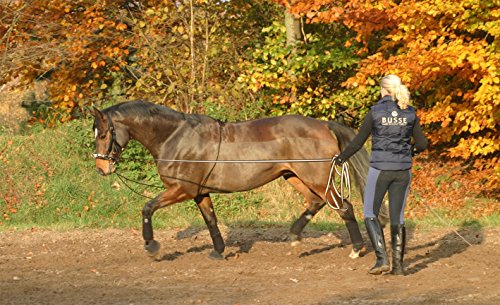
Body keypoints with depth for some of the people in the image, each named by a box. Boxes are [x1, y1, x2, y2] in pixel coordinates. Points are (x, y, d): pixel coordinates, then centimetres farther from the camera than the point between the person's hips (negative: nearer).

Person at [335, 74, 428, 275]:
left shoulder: (375, 112, -7)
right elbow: (422, 144, 5)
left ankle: (382, 259, -5)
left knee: (370, 213, 9)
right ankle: (398, 264, 9)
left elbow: (358, 142, -2)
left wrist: (341, 158, 13)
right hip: (403, 170, 3)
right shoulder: (410, 114, 1)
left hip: (380, 168, -3)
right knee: (397, 216, 11)